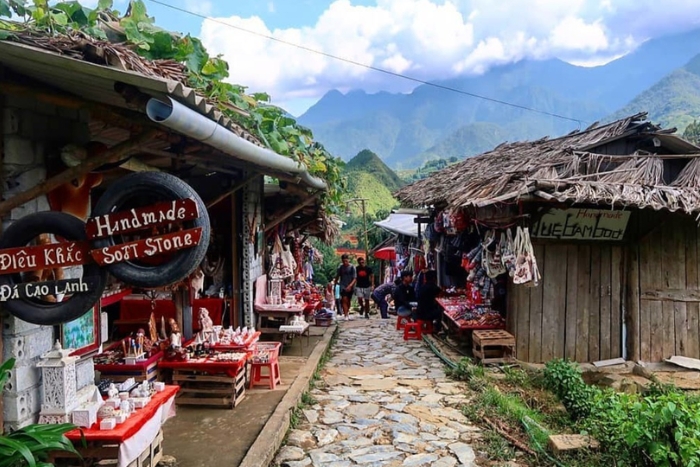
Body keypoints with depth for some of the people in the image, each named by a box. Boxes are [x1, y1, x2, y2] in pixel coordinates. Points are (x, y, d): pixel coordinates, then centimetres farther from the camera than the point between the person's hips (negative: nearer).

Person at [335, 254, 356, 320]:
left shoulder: (352, 267, -8)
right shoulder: (340, 267, -1)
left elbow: (355, 278, -12)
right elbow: (337, 277, 12)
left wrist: (350, 286, -26)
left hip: (350, 287, 0)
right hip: (343, 286, 0)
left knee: (348, 300, 13)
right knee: (344, 299, -17)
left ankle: (347, 312, 39)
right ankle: (346, 315, -20)